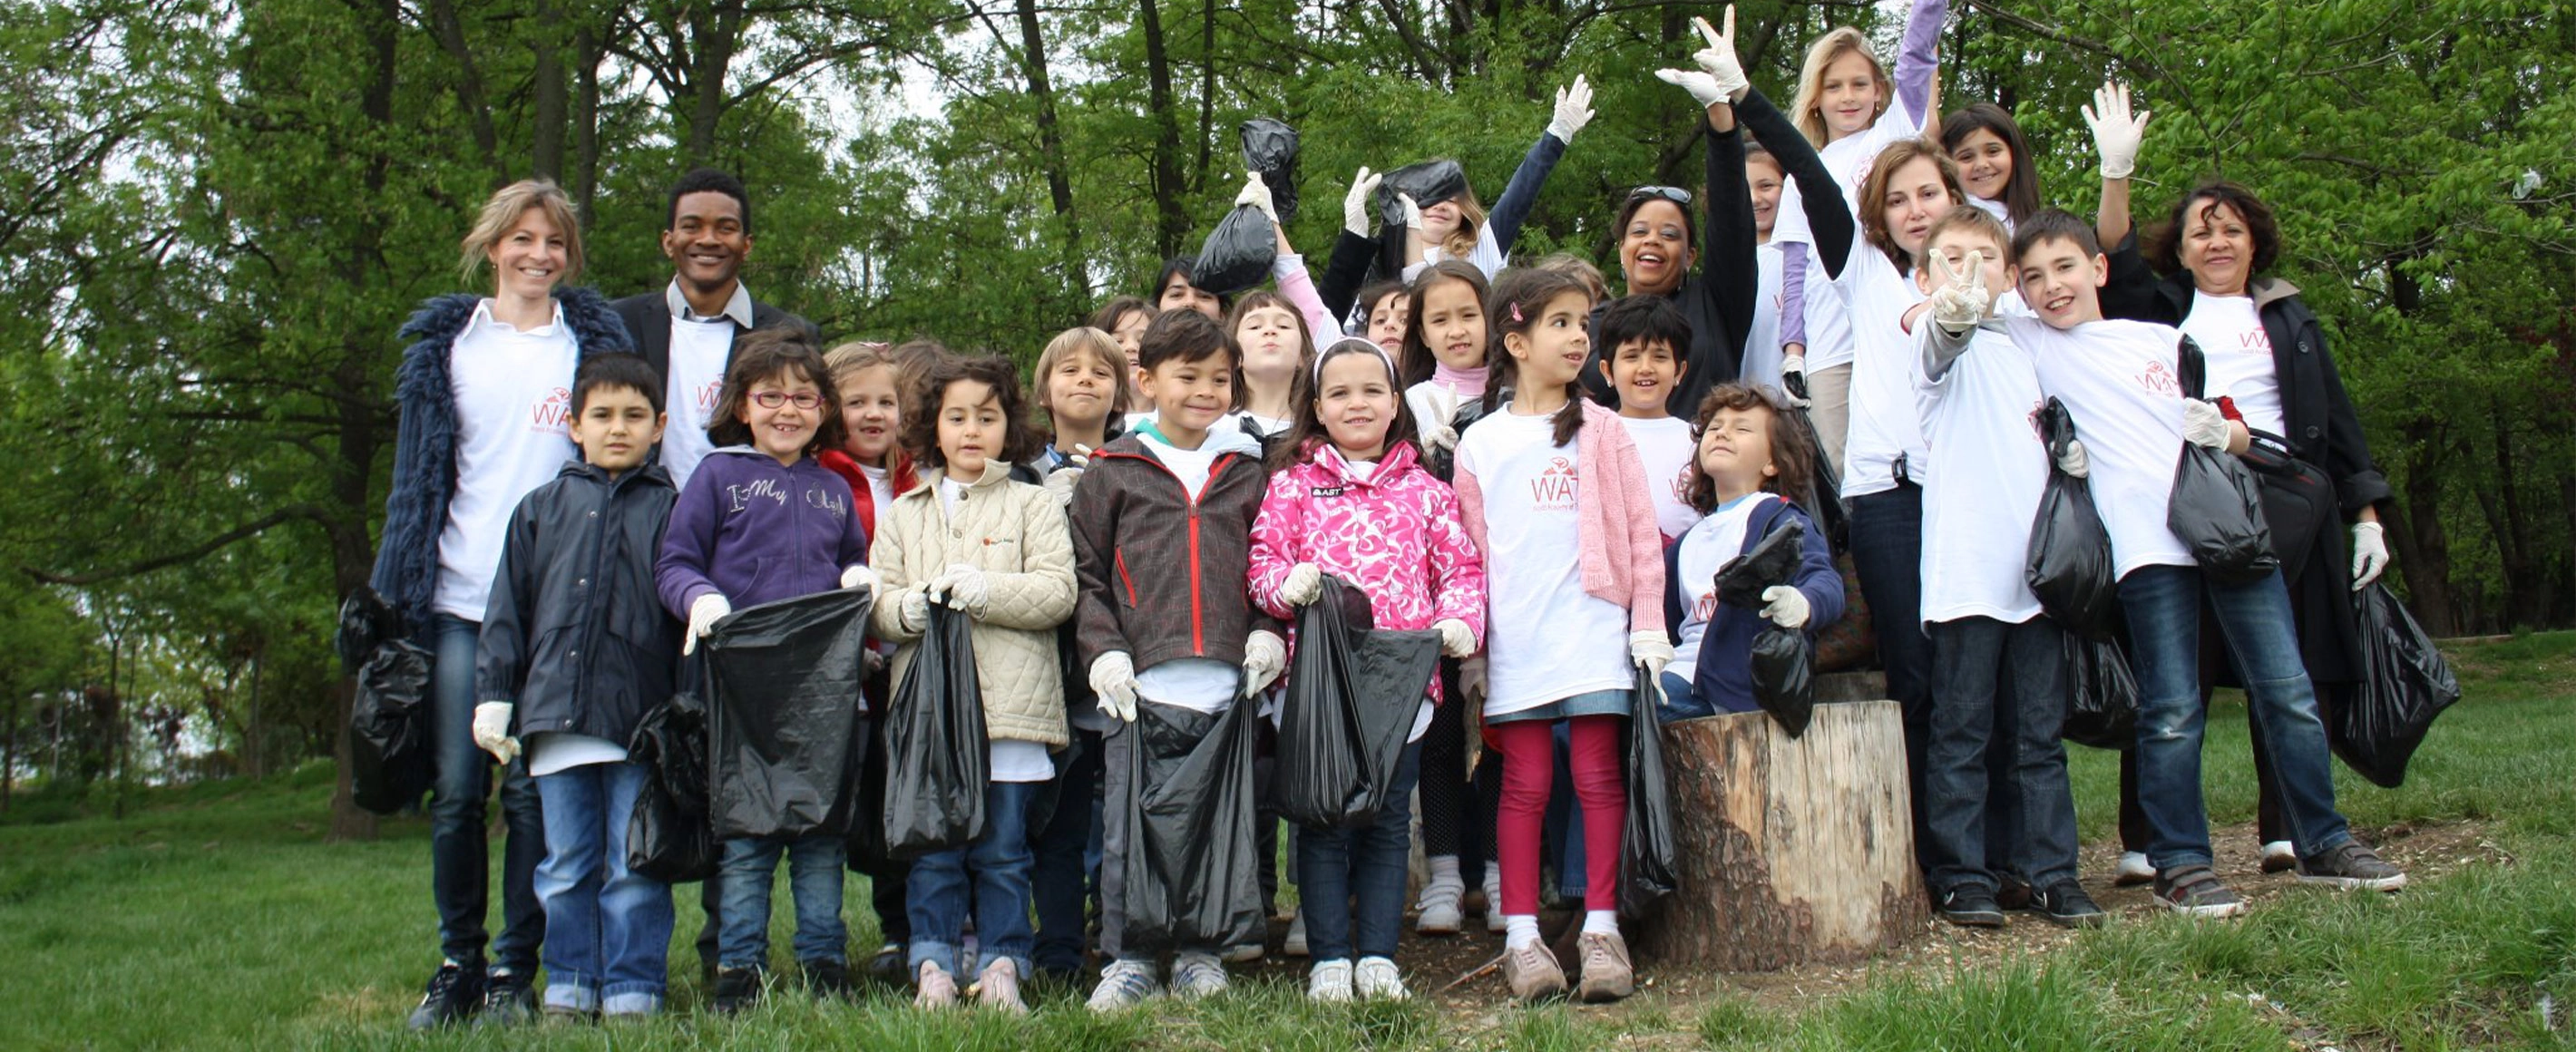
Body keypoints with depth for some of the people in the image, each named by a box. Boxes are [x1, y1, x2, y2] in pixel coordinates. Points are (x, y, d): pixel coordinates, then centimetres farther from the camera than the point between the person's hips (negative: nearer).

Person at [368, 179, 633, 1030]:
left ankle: (515, 971, 9)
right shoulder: (446, 345, 12)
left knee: (532, 792, -1)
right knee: (456, 791, 1)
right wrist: (391, 592, 8)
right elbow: (416, 474, 14)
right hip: (460, 600, 2)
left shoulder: (593, 343, 8)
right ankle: (458, 965, 14)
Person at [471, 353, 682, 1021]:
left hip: (642, 716, -2)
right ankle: (570, 989, 17)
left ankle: (632, 990, 8)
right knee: (566, 867, 8)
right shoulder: (542, 509, 13)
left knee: (634, 866, 1)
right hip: (557, 712, 3)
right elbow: (508, 609, 12)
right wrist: (494, 695, 5)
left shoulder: (670, 511, 6)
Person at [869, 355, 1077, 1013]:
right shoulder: (905, 514, 17)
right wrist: (908, 608, -12)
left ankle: (1003, 964, 13)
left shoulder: (1033, 506, 9)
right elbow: (875, 602, 10)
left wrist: (986, 591, -16)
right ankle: (933, 967, 11)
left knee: (1002, 849, 3)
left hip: (1012, 706, -2)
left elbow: (1056, 592, -3)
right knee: (933, 846, 3)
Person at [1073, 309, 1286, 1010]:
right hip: (1142, 683, -2)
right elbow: (1086, 572, 6)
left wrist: (1267, 632, 4)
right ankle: (1128, 958, 12)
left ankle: (1200, 951, 18)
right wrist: (1103, 651, -6)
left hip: (1228, 683, 2)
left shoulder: (1248, 472, 15)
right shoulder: (1113, 472, 8)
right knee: (1130, 829, 1)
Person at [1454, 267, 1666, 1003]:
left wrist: (1649, 630, -3)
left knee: (1599, 779, 1)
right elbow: (1470, 551, 9)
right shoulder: (1480, 443, 8)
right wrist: (1469, 648, 6)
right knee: (1525, 785, 2)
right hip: (1516, 640, 0)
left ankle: (1601, 928, 7)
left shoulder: (1600, 430, 7)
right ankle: (1521, 935, 6)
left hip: (1595, 631, 0)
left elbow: (1640, 532, 4)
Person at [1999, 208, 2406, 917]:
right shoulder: (2027, 345, 10)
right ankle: (2180, 865, 5)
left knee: (2289, 692, 3)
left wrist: (2225, 432, 1)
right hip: (2147, 542, -3)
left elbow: (2240, 436, 22)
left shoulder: (2162, 340, 18)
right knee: (2172, 713, -6)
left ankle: (2323, 844, 15)